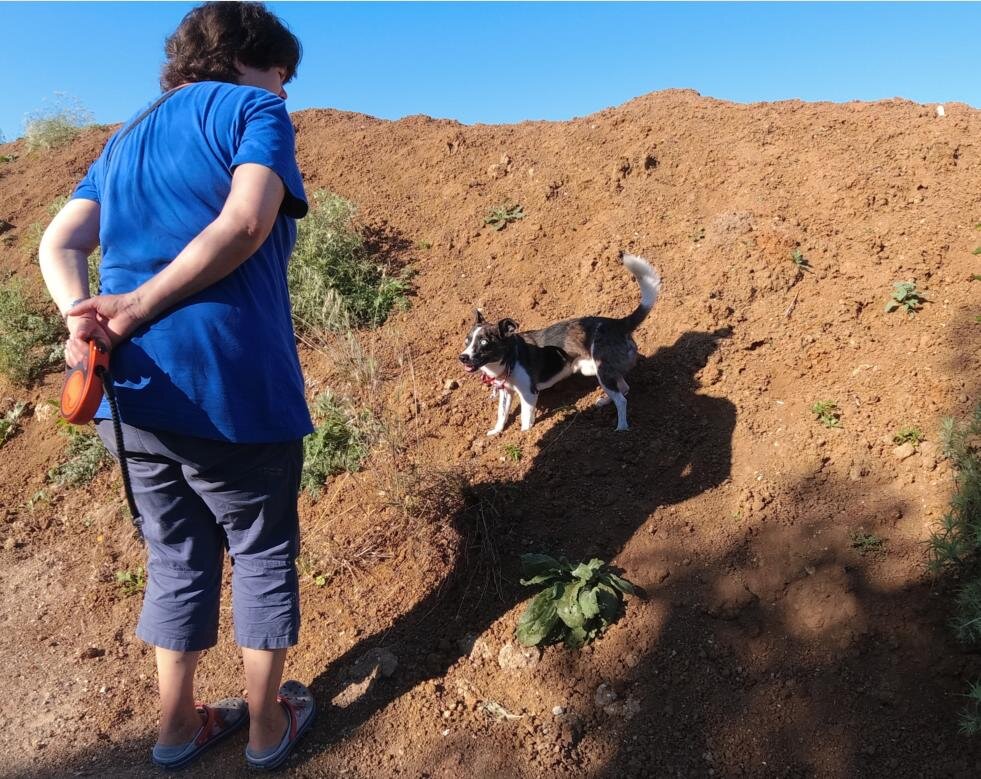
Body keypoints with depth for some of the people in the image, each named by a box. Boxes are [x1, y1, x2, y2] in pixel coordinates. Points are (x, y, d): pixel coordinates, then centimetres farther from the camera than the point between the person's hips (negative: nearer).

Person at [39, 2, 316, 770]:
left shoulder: (126, 138, 22)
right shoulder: (256, 111, 1)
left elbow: (59, 243, 11)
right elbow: (245, 223, -18)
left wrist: (84, 317, -6)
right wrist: (138, 310, -14)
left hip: (133, 390, 7)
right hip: (231, 387, -6)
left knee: (176, 557, 21)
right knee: (262, 554, 13)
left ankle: (178, 724, 34)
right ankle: (268, 725, 28)